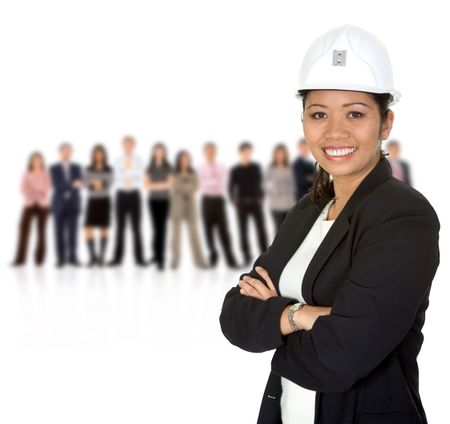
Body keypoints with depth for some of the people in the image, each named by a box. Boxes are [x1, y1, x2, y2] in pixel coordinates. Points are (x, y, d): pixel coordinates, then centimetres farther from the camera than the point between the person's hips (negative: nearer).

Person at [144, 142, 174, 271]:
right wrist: (162, 185, -11)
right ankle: (157, 255, 10)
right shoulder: (150, 168, 8)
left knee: (162, 228, -5)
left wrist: (154, 185, -10)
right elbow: (146, 185, 0)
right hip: (153, 200, 1)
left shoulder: (168, 168, 3)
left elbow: (170, 184, -7)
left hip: (165, 200, -1)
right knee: (156, 228, -3)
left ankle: (160, 257, -4)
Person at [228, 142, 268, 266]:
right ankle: (247, 256, 8)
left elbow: (260, 183, 9)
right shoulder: (235, 170, 1)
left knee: (261, 229, -2)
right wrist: (234, 200, -9)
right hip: (242, 203, -1)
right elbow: (231, 187, 3)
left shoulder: (256, 167, 6)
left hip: (256, 202, 1)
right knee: (243, 230, 2)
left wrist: (260, 197, -2)